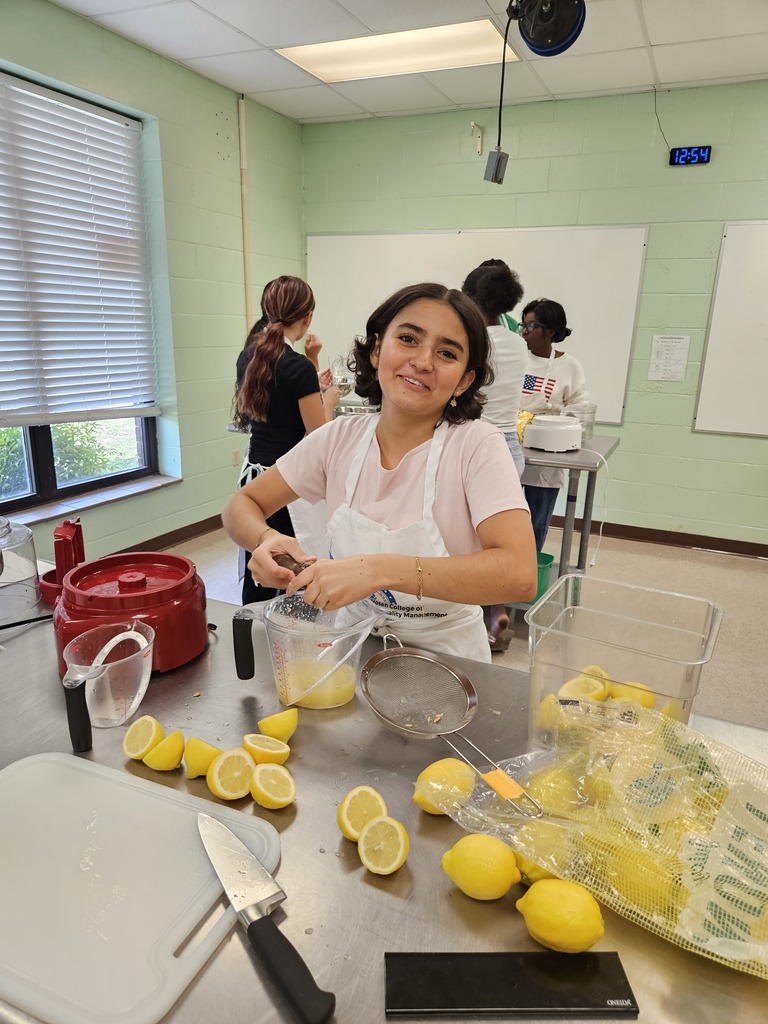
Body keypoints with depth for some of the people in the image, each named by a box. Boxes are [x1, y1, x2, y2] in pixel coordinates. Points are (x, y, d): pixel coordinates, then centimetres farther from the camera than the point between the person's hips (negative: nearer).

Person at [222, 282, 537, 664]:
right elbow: (242, 505, 3)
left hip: (443, 657, -2)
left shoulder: (477, 446, -17)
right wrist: (266, 539, -21)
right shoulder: (340, 438, -6)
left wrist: (380, 570, -38)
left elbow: (519, 575, -30)